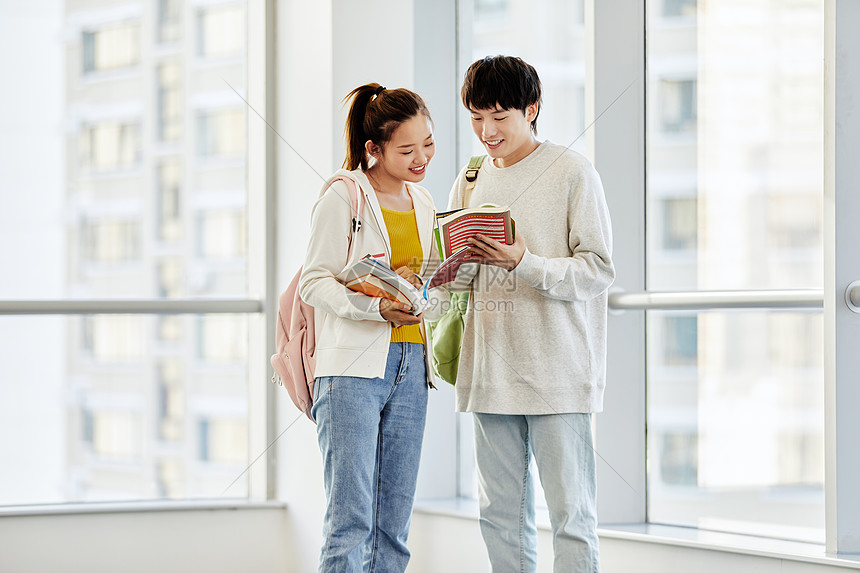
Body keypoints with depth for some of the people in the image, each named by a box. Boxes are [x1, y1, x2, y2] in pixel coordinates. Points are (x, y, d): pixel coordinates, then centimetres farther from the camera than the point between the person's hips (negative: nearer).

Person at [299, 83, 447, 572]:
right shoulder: (343, 197, -3)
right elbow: (315, 283, -8)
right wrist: (378, 307, -24)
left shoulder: (422, 204, 16)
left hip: (410, 367, 7)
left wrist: (419, 293, -3)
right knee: (350, 520, -13)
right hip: (352, 366, -7)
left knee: (393, 529, 6)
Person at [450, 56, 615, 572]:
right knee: (501, 515, 8)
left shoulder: (572, 172, -2)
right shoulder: (470, 183, 15)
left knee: (571, 515, -6)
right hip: (490, 371, 6)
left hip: (556, 369, -5)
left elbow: (598, 270, -8)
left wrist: (523, 263, -21)